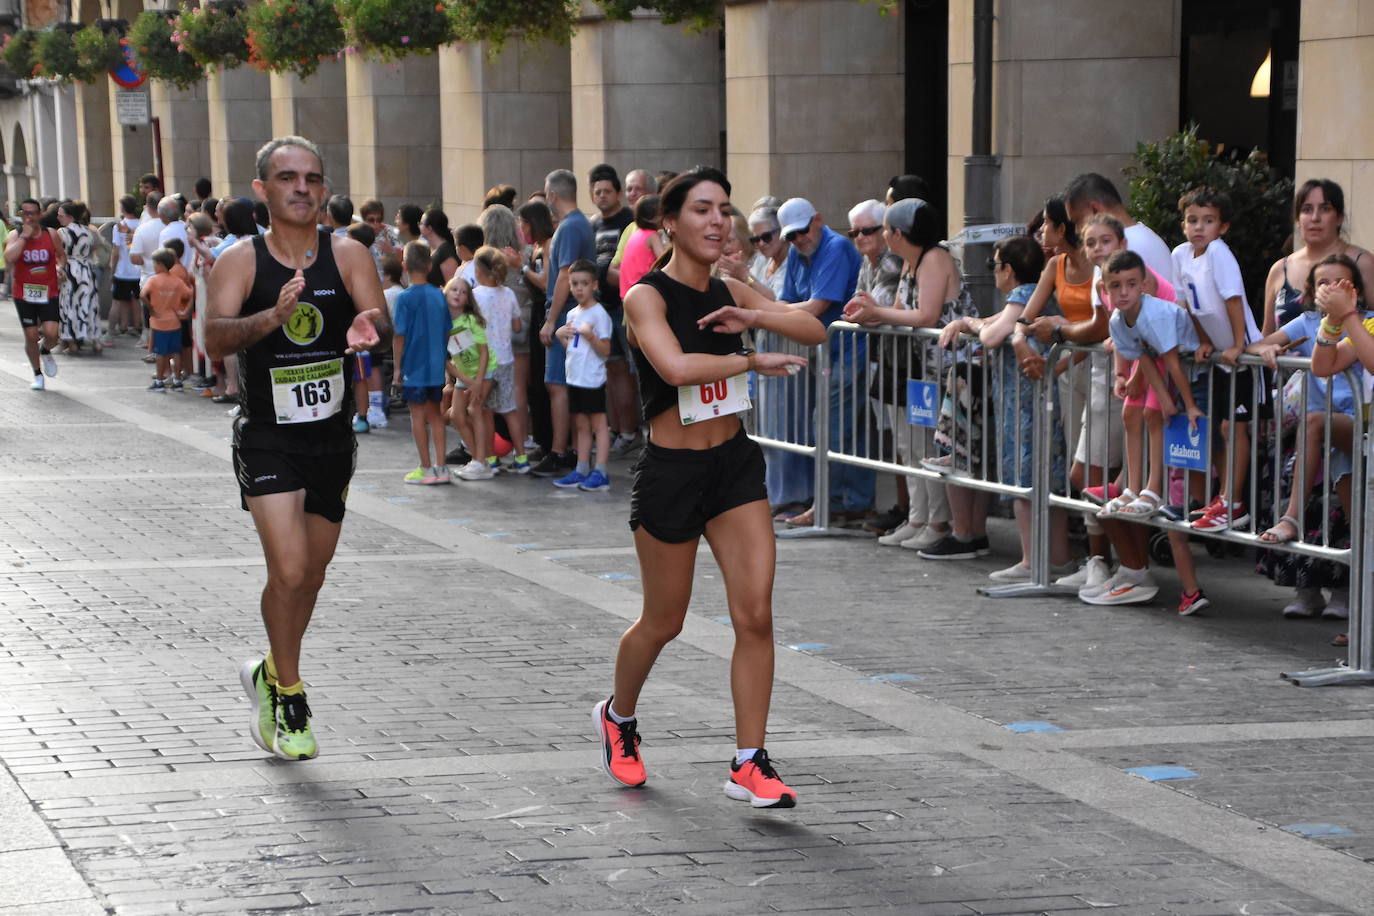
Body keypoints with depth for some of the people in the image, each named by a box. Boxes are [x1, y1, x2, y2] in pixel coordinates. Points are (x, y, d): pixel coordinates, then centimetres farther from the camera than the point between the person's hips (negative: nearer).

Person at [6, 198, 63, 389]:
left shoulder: (51, 234, 1)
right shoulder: (15, 236, -5)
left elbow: (61, 255, 18)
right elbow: (9, 258, -24)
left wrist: (60, 267, -2)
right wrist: (24, 236, -22)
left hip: (48, 293, 1)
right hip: (24, 294, -1)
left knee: (51, 334, -12)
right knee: (31, 336, 4)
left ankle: (45, 351, 25)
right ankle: (37, 375, 24)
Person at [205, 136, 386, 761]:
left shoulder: (347, 256, -2)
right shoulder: (240, 261, -9)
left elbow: (380, 322, -15)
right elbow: (215, 339, -23)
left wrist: (367, 329, -40)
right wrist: (274, 316, -42)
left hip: (331, 435, 4)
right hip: (266, 435, -4)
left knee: (312, 574, 15)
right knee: (289, 570, -15)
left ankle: (271, 673, 40)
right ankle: (288, 701, 3)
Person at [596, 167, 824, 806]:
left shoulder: (729, 293, 6)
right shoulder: (647, 296, -13)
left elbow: (814, 331, 3)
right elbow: (675, 367, -30)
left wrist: (754, 318, -14)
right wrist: (753, 361, -19)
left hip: (734, 464, 5)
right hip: (670, 472, -5)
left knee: (756, 614, -6)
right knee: (663, 622, 10)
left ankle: (749, 764, 0)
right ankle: (618, 717, 39)